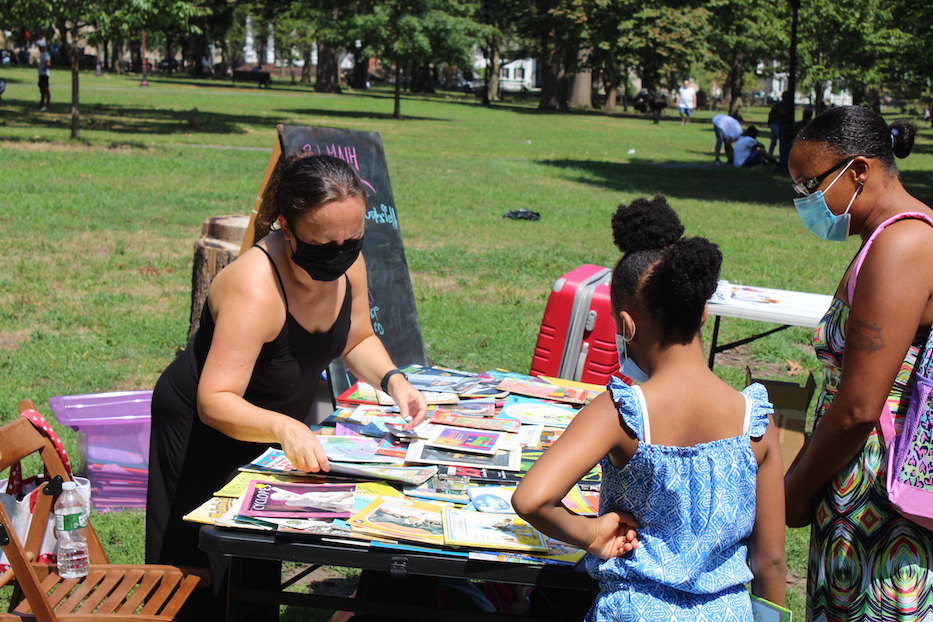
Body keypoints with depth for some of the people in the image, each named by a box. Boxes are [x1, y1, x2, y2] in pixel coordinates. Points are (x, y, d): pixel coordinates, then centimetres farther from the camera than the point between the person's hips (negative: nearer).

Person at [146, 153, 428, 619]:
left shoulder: (347, 264, -16)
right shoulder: (255, 288, -37)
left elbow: (358, 341, 3)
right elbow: (216, 402, -41)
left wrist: (392, 380, -16)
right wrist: (283, 428, -57)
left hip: (270, 426, 7)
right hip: (204, 428, -7)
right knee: (209, 576, 4)